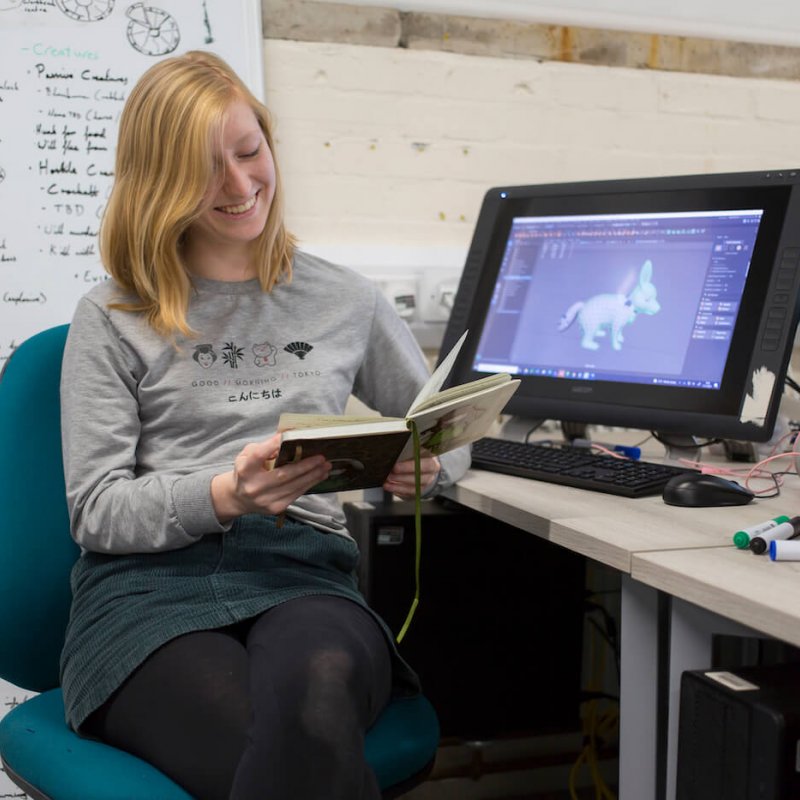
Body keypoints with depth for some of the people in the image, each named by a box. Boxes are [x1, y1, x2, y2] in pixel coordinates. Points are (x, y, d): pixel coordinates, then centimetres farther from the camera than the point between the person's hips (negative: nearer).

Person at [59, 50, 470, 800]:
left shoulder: (345, 302, 17)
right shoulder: (112, 321, 10)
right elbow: (96, 510, 3)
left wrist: (426, 466, -2)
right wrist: (224, 495, -17)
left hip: (302, 574, 2)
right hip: (151, 583, -2)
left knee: (317, 694, -37)